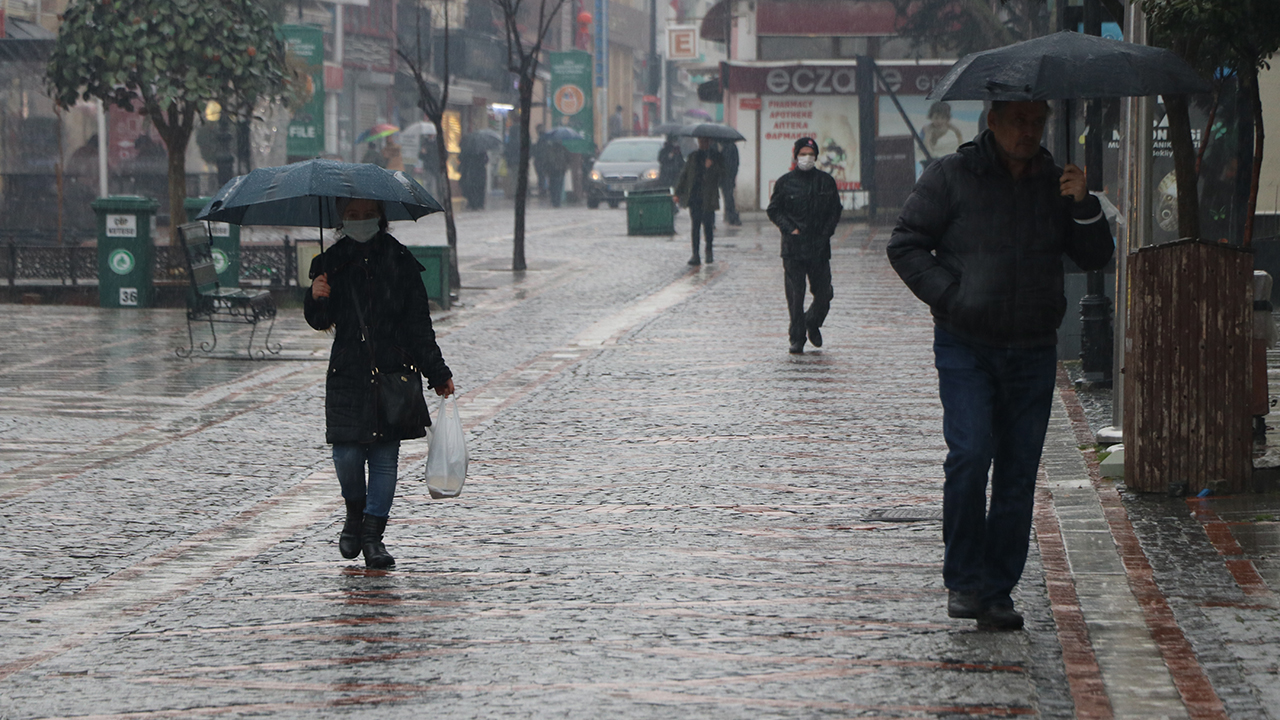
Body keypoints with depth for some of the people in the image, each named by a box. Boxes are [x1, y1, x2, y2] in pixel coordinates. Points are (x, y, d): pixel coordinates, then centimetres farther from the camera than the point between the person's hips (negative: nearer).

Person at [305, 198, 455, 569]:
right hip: (348, 374, 0)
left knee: (385, 458, -1)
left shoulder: (399, 262, 3)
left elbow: (419, 323, 6)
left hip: (393, 372, 0)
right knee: (347, 455, -6)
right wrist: (316, 299, -16)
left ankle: (373, 534, 5)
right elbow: (321, 321, 7)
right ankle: (355, 513, 22)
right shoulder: (332, 262, 5)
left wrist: (437, 373, 6)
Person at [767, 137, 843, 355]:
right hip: (793, 247, -2)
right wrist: (789, 229, -8)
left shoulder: (826, 181, 7)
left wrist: (825, 234, -1)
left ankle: (813, 323, 31)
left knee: (824, 293, 3)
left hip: (819, 247, 2)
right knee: (795, 294, -4)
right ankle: (797, 337, 5)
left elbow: (835, 210, 12)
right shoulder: (785, 182, 3)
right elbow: (774, 210, 7)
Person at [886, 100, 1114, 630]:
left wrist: (1083, 207, -9)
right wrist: (949, 295, -11)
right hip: (966, 347, -3)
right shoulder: (951, 176, 0)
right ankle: (963, 580, -4)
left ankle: (997, 591, 9)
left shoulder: (1056, 183, 10)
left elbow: (1094, 258, 9)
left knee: (1019, 472, 2)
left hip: (1033, 351, 3)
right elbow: (906, 245, 0)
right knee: (970, 453, -17)